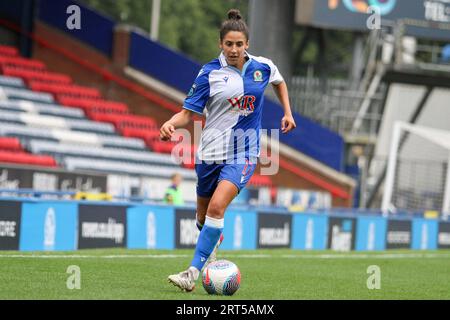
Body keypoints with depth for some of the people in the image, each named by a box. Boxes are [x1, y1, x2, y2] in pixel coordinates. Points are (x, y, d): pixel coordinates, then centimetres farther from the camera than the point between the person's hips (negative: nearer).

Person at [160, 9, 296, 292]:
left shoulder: (263, 67, 0)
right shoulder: (209, 73, -6)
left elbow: (279, 82, 25)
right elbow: (189, 113, -7)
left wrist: (288, 112, 17)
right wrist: (171, 124, -26)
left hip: (243, 154, -1)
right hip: (211, 151, 1)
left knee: (217, 207, -22)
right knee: (203, 215, 14)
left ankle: (193, 273, -22)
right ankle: (213, 242, 51)